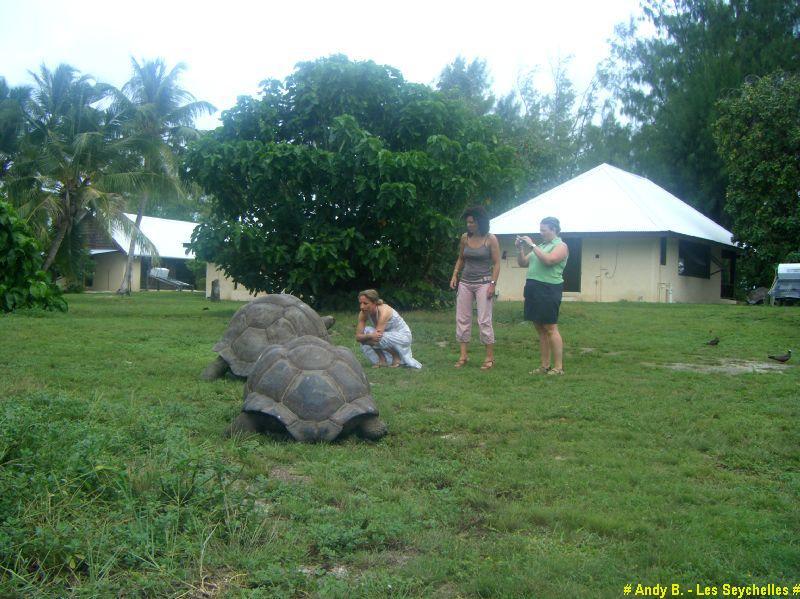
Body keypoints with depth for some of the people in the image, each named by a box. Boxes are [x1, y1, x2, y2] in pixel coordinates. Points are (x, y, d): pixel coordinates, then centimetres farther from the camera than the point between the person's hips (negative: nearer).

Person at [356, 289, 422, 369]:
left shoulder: (384, 311, -31)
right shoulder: (363, 314, -13)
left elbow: (377, 335, -37)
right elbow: (358, 337, -21)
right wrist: (370, 336, -39)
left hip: (403, 336, -7)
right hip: (389, 336, 7)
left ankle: (397, 357, -7)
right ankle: (382, 360, -3)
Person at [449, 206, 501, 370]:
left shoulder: (490, 239, -7)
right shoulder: (465, 238, 5)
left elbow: (496, 263, -6)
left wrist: (493, 284, -13)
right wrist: (455, 275, 5)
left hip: (483, 283, -5)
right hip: (465, 282, 5)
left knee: (484, 320, -6)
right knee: (462, 319, 4)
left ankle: (490, 357, 3)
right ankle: (463, 355, 11)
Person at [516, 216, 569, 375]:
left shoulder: (561, 246, -2)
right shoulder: (540, 246, 20)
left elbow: (549, 260, -20)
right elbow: (523, 263, 20)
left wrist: (532, 245, -16)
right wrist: (520, 249, 4)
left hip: (548, 289, -8)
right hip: (533, 288, 8)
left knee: (550, 328, -7)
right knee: (540, 329, 8)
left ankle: (558, 367, -3)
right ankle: (545, 366, 13)